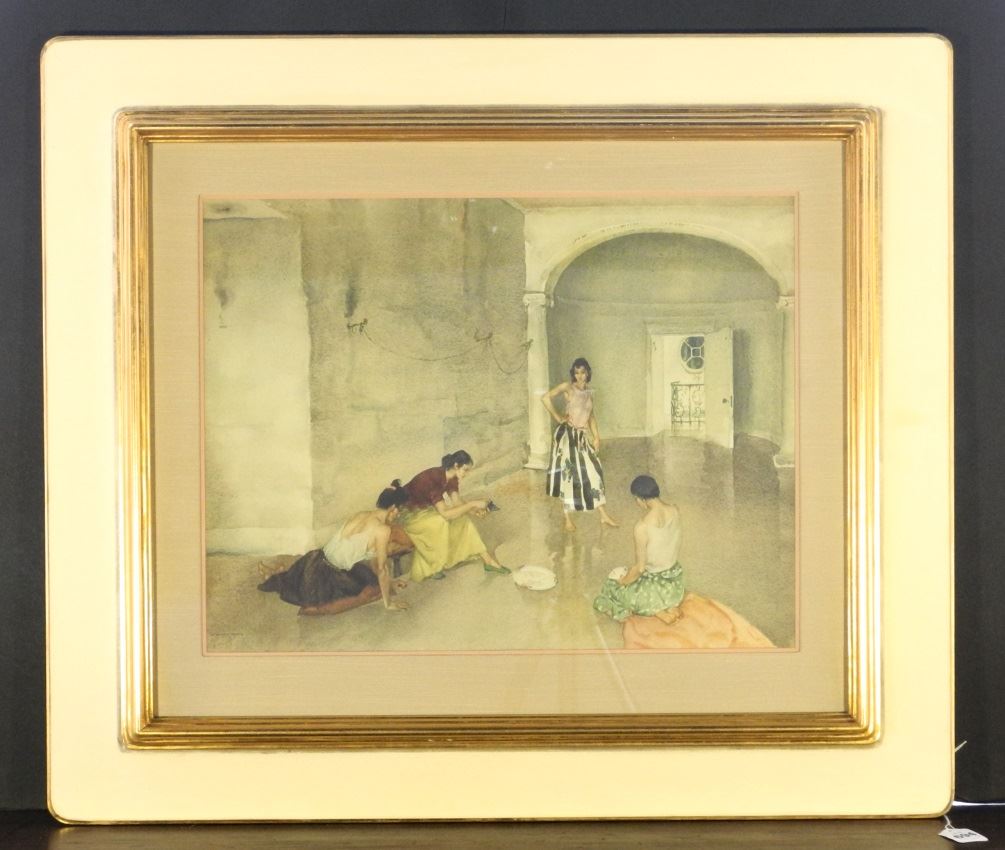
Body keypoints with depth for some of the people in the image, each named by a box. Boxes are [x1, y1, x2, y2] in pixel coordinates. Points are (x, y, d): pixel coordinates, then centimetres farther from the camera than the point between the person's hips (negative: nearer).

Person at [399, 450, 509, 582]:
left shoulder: (451, 477, -8)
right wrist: (473, 503, -34)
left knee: (461, 518, -8)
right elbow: (445, 513, -38)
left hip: (426, 508, 8)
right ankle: (431, 566, -14)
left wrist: (474, 509, -21)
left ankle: (488, 560, -3)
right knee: (441, 521, -32)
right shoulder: (434, 478, -35)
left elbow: (456, 502, -3)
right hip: (408, 513, -8)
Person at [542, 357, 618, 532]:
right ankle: (568, 519, 7)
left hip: (582, 437, 6)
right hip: (567, 435, -6)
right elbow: (545, 398, -15)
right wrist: (558, 418, -13)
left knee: (593, 472, 6)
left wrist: (596, 437, 11)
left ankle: (603, 515, 13)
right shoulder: (567, 387, -6)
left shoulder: (589, 392, 13)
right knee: (568, 474, -2)